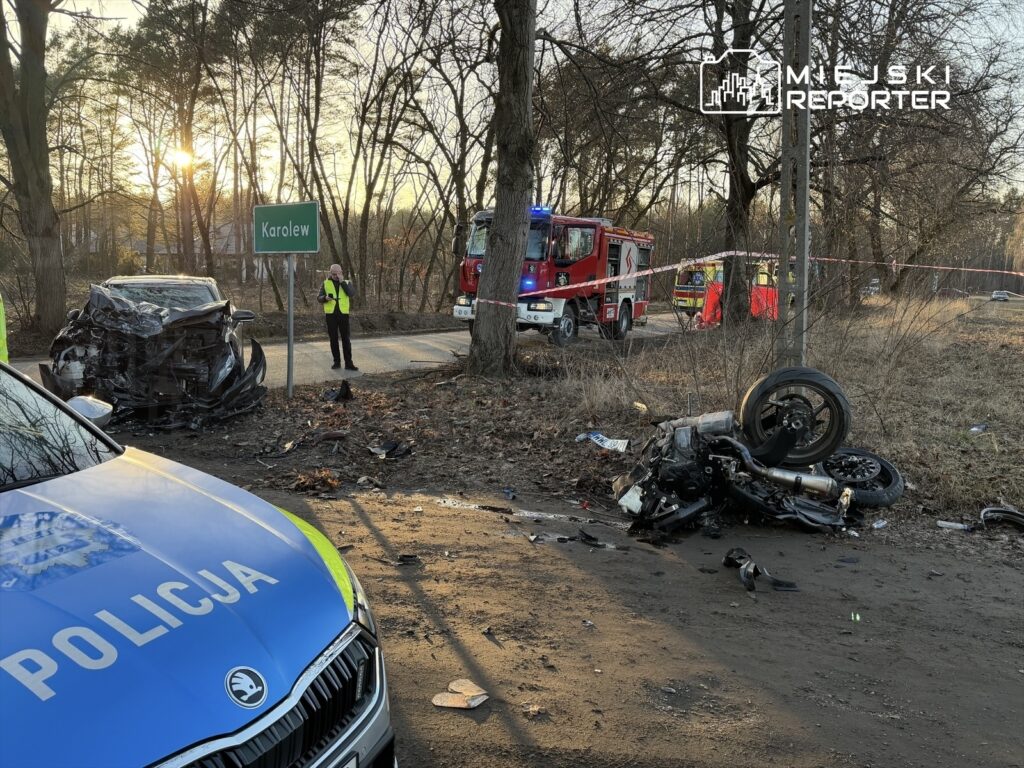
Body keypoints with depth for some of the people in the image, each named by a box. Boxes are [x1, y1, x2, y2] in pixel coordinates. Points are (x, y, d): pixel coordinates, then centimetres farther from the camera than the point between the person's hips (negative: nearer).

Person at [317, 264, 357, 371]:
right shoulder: (326, 284, 9)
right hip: (330, 314, 1)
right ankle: (337, 361, 14)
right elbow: (319, 298, 4)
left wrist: (342, 281, -12)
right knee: (333, 338, 5)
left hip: (343, 313, -1)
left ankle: (348, 363, -2)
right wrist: (325, 298, -17)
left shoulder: (346, 283, 9)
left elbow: (350, 293, -11)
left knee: (346, 338, -3)